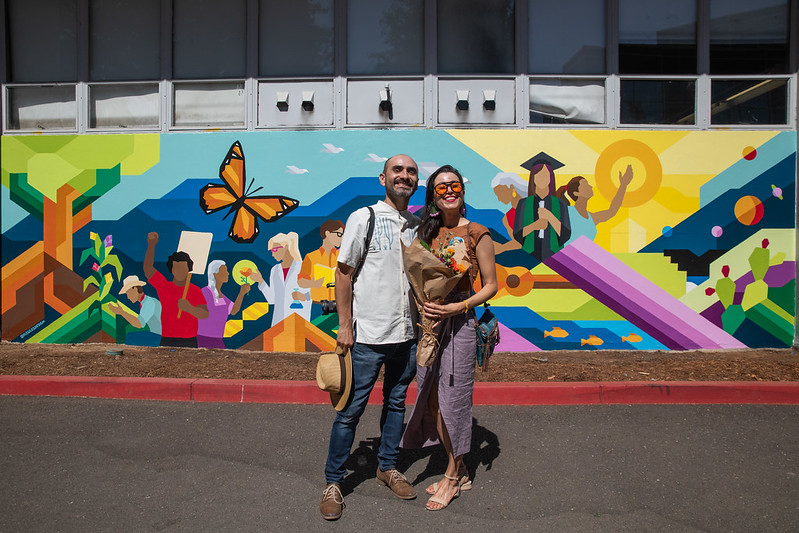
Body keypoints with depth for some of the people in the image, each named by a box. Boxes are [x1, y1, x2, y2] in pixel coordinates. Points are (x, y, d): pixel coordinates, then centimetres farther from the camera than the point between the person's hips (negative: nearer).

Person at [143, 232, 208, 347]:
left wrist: (190, 308, -29)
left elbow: (205, 314, -7)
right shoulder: (164, 286, 9)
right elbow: (148, 269, -3)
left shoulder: (196, 291, 4)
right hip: (167, 342, 1)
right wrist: (151, 244, -17)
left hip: (189, 342, -1)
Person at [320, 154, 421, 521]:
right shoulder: (363, 218, -5)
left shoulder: (418, 226, 9)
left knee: (396, 403, 17)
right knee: (351, 410, 3)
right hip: (368, 336, -5)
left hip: (407, 334, 5)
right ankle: (333, 483, 19)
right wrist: (344, 325, -9)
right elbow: (343, 273, -5)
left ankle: (387, 467, 35)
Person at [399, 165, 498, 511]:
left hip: (459, 325, -6)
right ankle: (459, 472, 29)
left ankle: (452, 477, 23)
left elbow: (490, 286, -5)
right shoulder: (429, 232, 9)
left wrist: (458, 307, -17)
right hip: (429, 323, 6)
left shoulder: (477, 234, -6)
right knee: (433, 401, 11)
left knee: (453, 400, 3)